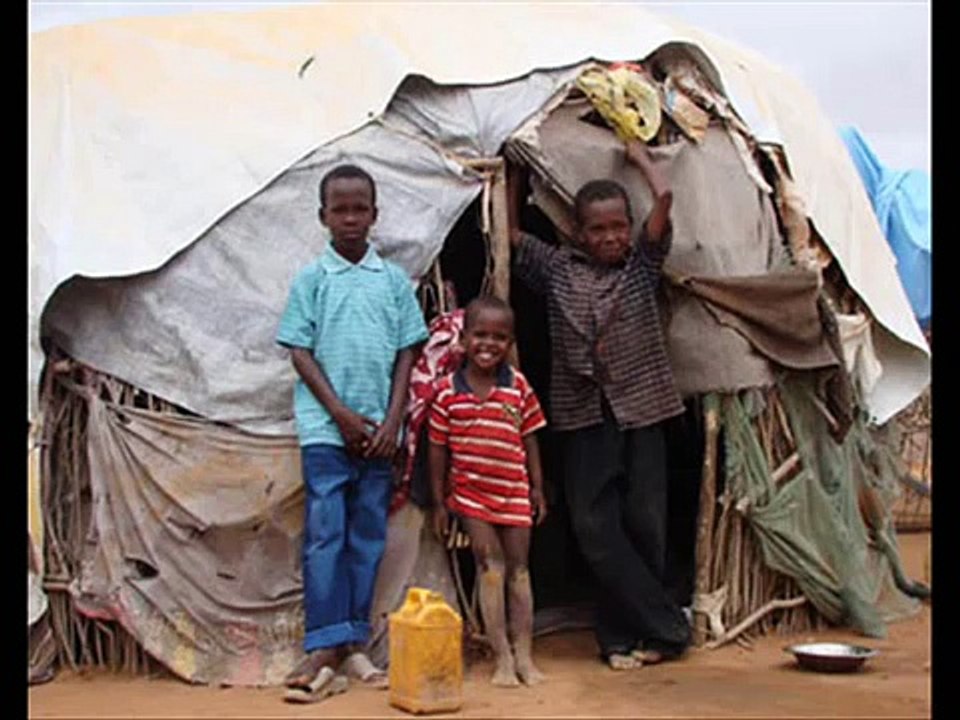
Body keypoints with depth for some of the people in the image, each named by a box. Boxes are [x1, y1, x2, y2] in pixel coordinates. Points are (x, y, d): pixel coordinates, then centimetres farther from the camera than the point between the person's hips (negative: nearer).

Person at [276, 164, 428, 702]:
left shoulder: (394, 280, 7)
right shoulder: (311, 279, 2)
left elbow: (407, 354, 7)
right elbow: (301, 353, -1)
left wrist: (392, 420, -3)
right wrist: (342, 414, -8)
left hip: (380, 429, 3)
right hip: (326, 428, -2)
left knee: (369, 535, 7)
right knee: (325, 534, -5)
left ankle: (354, 641, 16)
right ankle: (325, 646, -2)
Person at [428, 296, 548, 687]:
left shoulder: (519, 386, -4)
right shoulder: (447, 391, -7)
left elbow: (529, 440, 4)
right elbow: (438, 448, -1)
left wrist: (537, 489, 5)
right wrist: (439, 501, 1)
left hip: (514, 492, 1)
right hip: (471, 493, -1)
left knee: (518, 570, 9)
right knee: (490, 569, 0)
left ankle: (523, 655, 18)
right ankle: (502, 658, 8)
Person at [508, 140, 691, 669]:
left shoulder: (641, 265, 5)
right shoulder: (558, 269, 7)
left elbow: (664, 197, -4)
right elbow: (509, 231, 6)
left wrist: (637, 153, 10)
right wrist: (513, 173, 9)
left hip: (639, 411, 0)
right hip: (583, 415, 0)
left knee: (644, 524, 1)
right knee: (595, 528, -5)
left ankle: (619, 635, 16)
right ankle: (666, 629, 4)